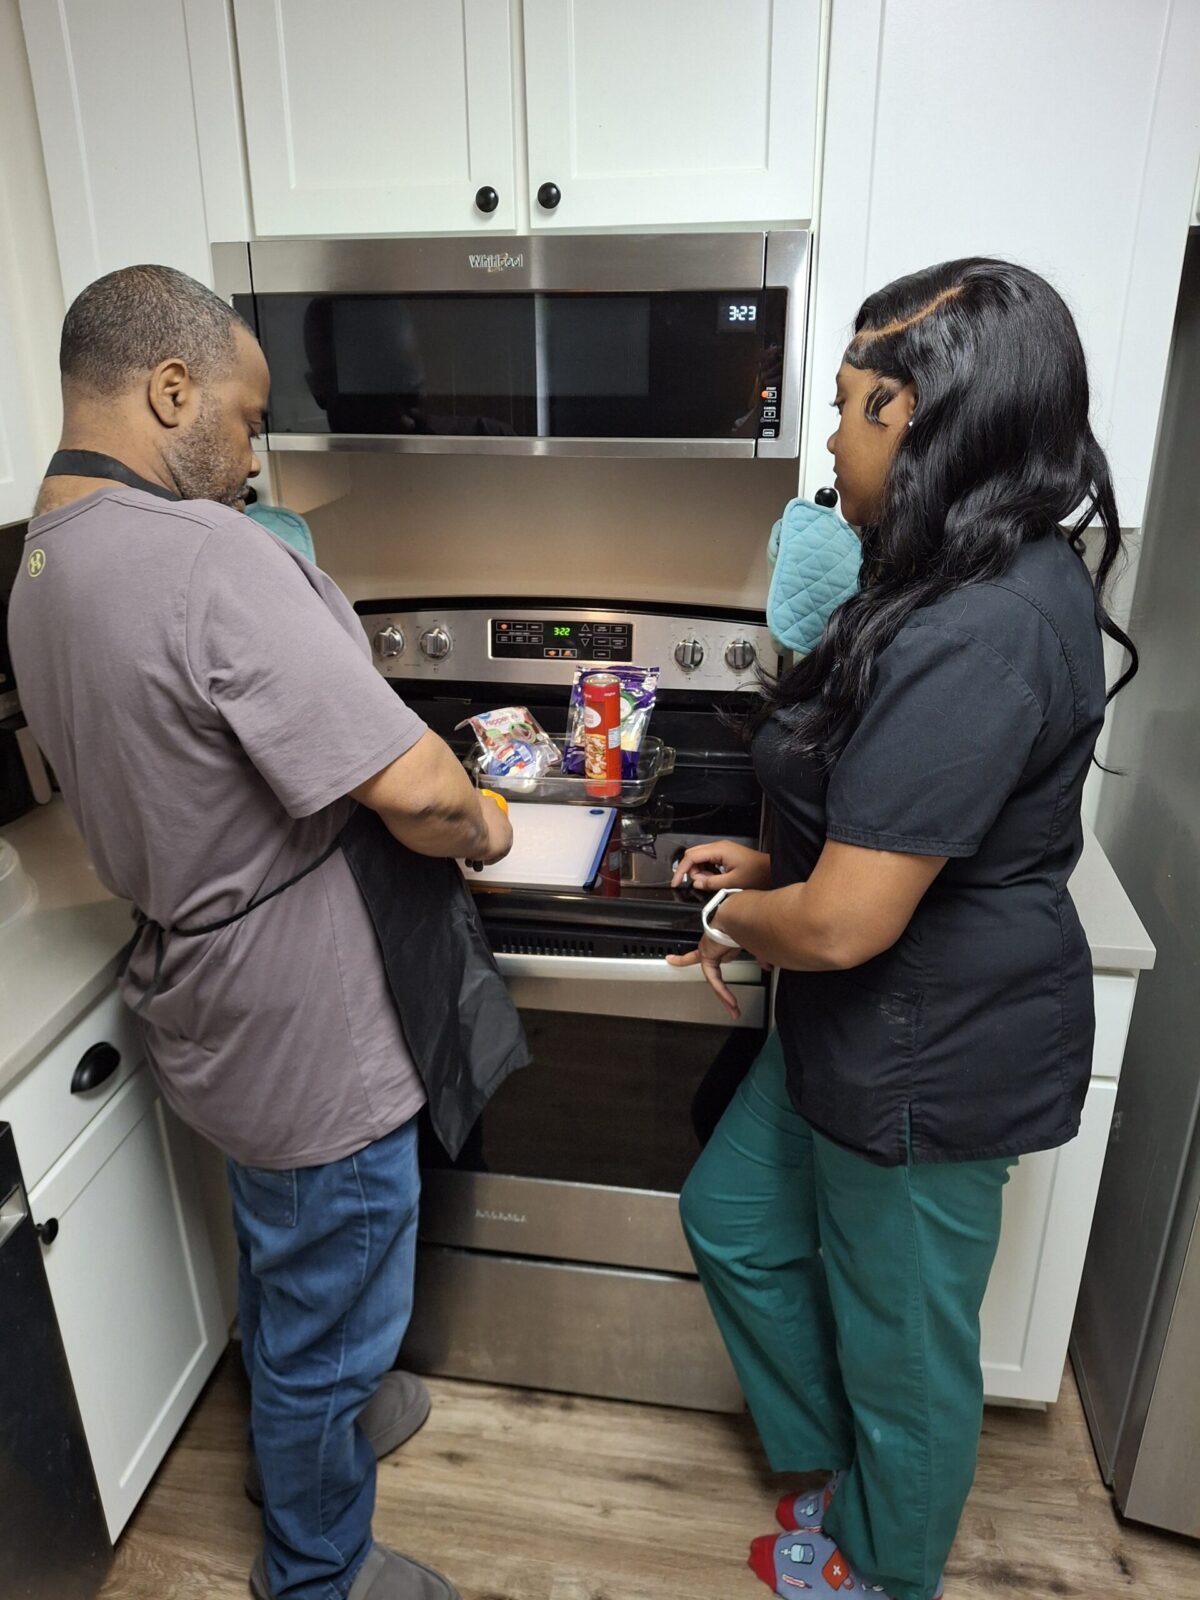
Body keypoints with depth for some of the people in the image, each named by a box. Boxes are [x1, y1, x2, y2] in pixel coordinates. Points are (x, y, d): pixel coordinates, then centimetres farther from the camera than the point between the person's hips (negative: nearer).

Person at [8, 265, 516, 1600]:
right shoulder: (209, 556, -28)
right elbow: (413, 791, -33)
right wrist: (481, 827, -10)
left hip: (214, 1011, 9)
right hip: (311, 1037, -9)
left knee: (280, 1268, 32)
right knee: (328, 1324, 17)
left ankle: (310, 1419, 59)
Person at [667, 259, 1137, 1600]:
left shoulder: (974, 642, -31)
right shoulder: (1000, 578, 3)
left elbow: (841, 925, -29)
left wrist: (738, 918, -8)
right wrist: (771, 868, 7)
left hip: (928, 1051, -10)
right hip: (870, 1022, 10)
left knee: (901, 1344, 16)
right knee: (735, 1219, 25)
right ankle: (837, 1463, 49)